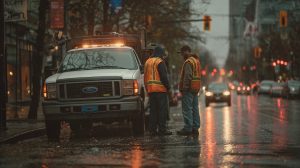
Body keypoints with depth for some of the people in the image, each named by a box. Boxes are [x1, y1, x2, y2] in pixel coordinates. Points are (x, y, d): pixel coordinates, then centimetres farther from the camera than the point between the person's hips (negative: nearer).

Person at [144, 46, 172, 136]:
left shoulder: (147, 62, 16)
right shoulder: (160, 62, -8)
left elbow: (145, 77, 18)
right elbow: (163, 76, -15)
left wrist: (147, 88, 21)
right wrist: (168, 87, -6)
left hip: (150, 89, 7)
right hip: (160, 89, -7)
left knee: (153, 110, 9)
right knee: (162, 110, -4)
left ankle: (152, 129, 7)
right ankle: (162, 129, -7)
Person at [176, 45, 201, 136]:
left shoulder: (188, 62, -14)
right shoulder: (196, 60, 18)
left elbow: (188, 76, -22)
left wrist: (184, 88, -19)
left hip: (189, 89, -10)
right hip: (195, 89, 10)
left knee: (187, 109, -8)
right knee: (195, 109, 11)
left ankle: (188, 128, -8)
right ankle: (195, 128, 13)